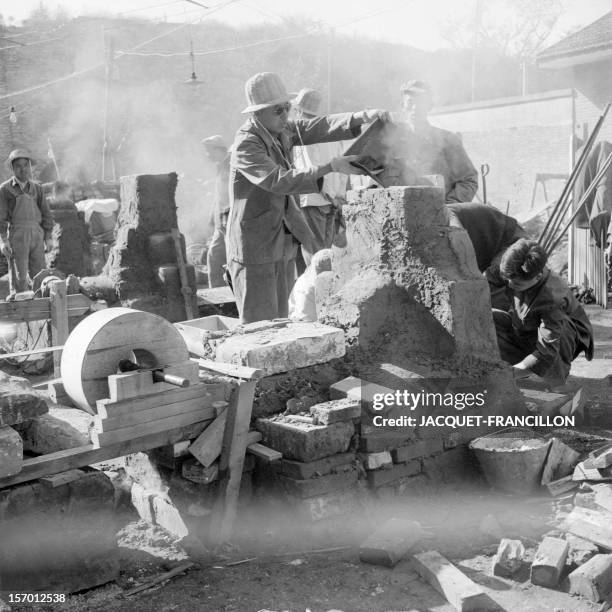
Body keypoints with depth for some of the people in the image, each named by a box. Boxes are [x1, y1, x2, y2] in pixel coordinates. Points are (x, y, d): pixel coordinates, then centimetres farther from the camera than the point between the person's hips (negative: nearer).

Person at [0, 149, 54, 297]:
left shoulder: (36, 188, 12)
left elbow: (46, 214, 13)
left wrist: (48, 237, 6)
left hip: (37, 234, 3)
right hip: (17, 235, -3)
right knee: (18, 277, -4)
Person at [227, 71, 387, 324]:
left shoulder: (282, 130, 6)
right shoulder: (245, 145, -19)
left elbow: (320, 127, -1)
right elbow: (278, 180, -32)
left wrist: (363, 117, -17)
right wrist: (331, 167, -36)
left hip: (283, 245, 8)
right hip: (254, 248, -8)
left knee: (280, 320, 14)